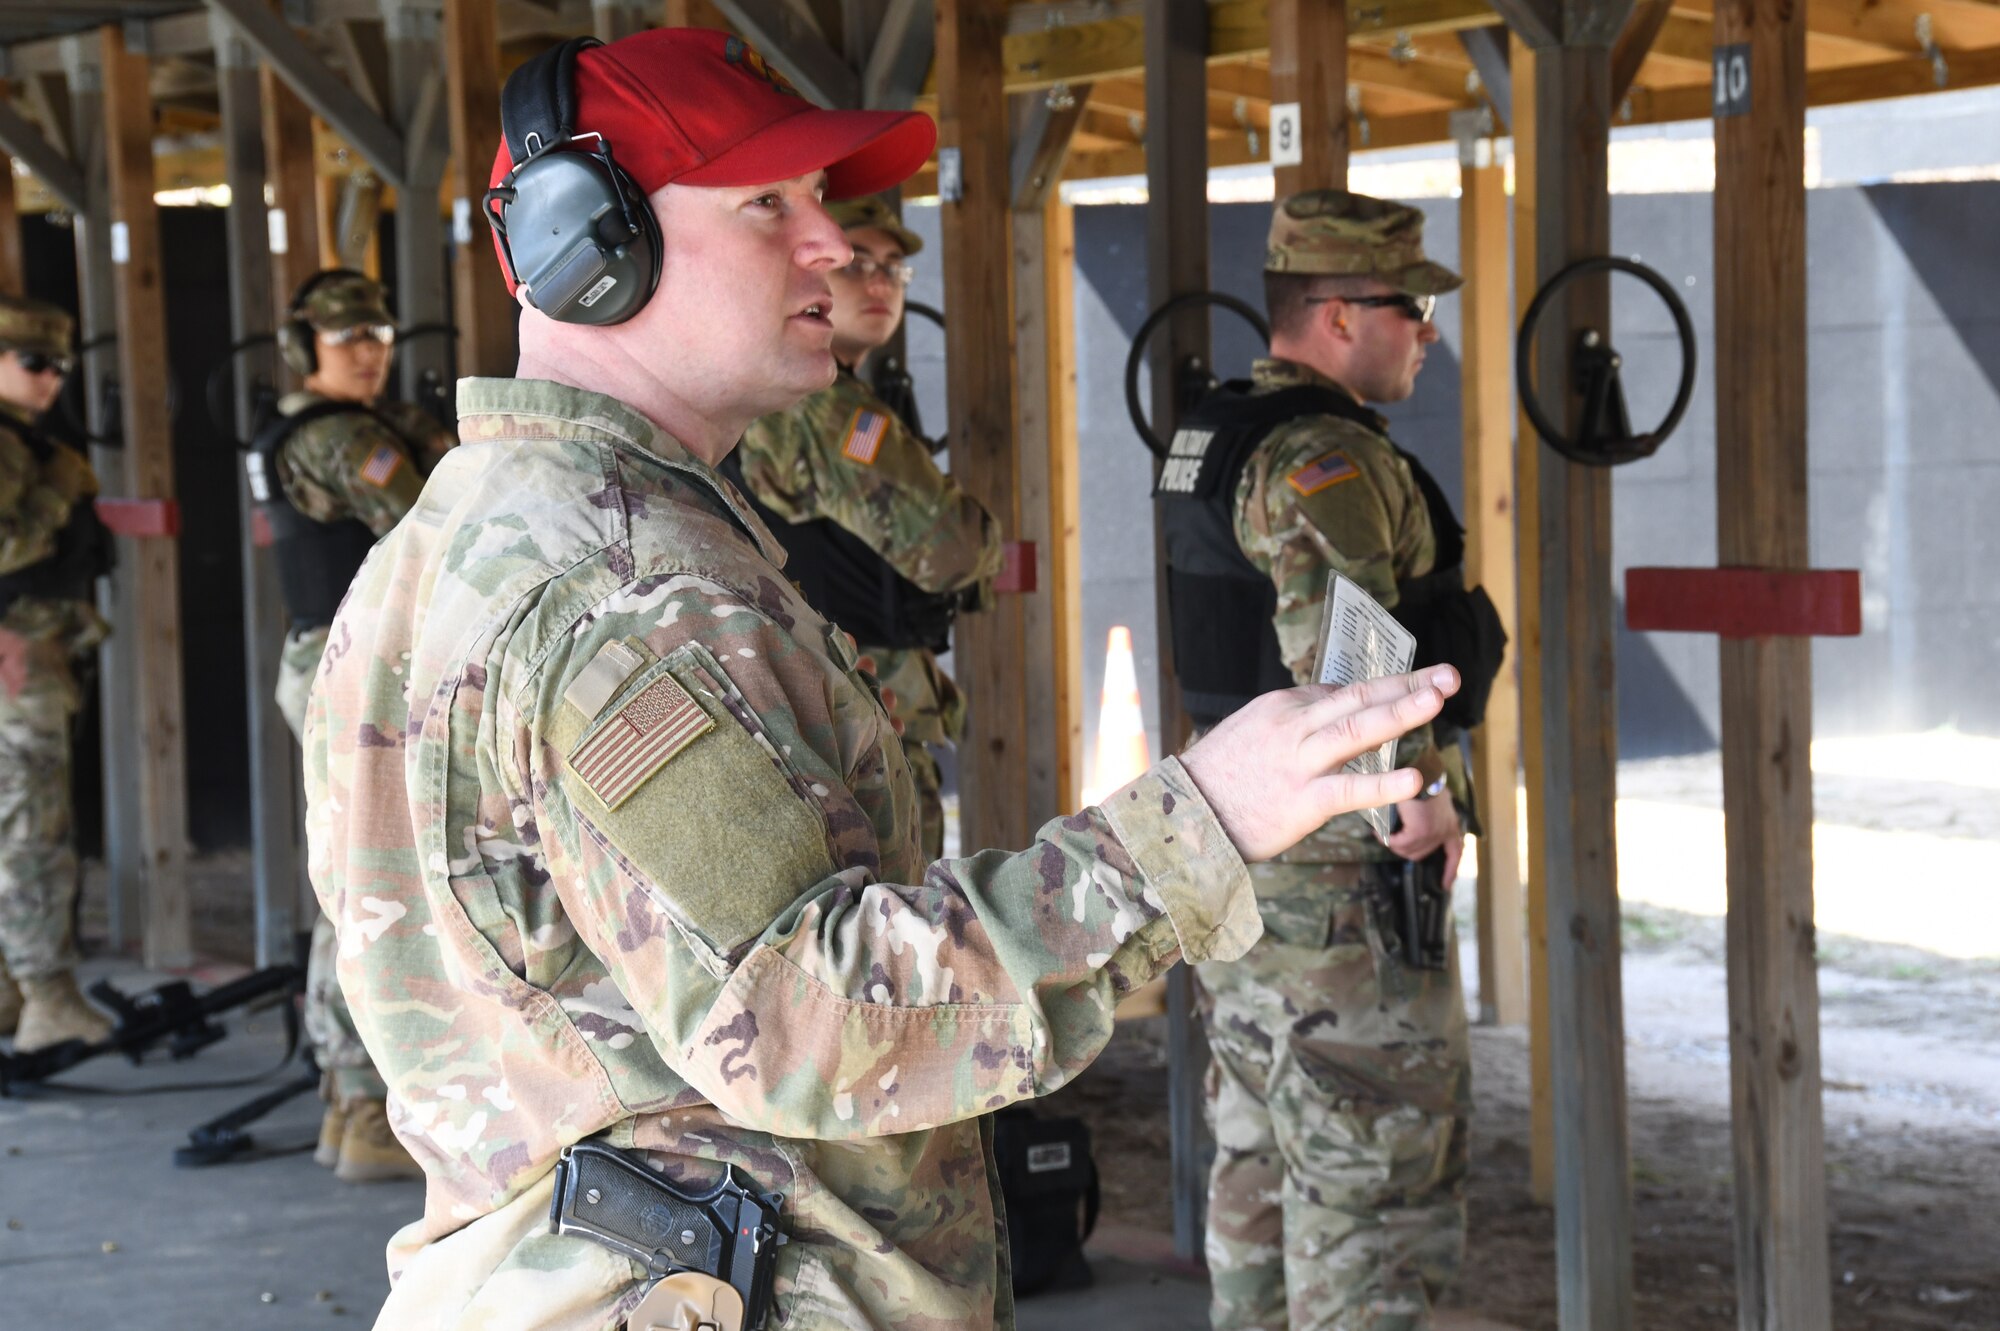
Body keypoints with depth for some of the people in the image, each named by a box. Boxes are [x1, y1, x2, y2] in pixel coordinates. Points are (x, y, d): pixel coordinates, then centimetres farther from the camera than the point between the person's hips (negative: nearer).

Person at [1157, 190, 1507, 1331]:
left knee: (1261, 1153, 18)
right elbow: (1338, 648, -33)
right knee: (1378, 1188, -3)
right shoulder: (1329, 458, -19)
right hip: (1343, 864, -10)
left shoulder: (1212, 439, 12)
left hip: (1235, 837, 10)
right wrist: (1426, 786, -23)